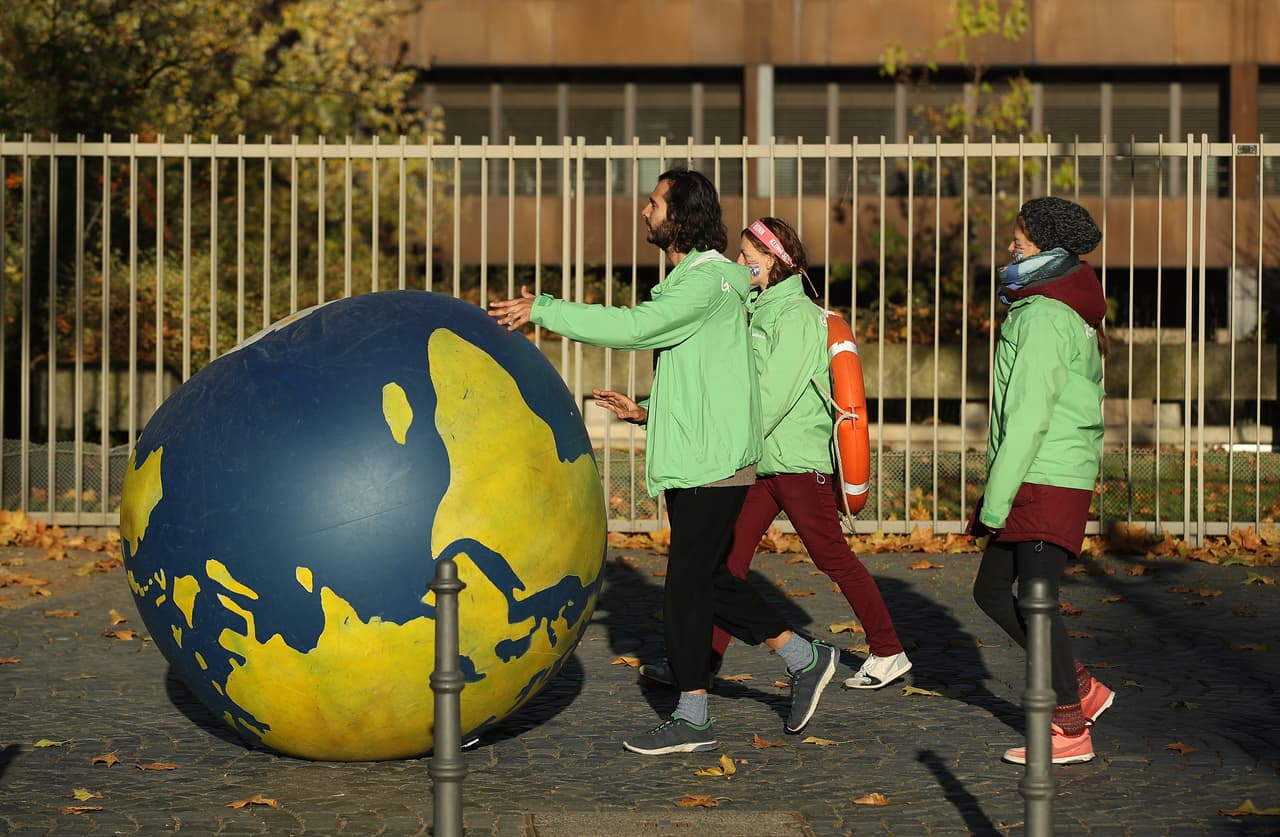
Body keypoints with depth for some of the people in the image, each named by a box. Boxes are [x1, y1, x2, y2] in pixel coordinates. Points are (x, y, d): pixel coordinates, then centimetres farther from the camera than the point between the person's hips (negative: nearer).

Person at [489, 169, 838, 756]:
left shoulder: (708, 280, -14)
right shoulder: (687, 280, 18)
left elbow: (632, 327, -27)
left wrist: (542, 309, -23)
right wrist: (648, 412, 12)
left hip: (713, 464, -10)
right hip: (691, 463, 10)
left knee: (686, 586, -7)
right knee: (709, 581, 13)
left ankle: (691, 717, 0)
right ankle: (805, 659, 23)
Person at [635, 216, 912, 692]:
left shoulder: (795, 315, -14)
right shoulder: (763, 311, 14)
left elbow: (773, 395, -21)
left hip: (801, 460, -9)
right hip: (767, 460, 9)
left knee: (833, 558, -1)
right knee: (729, 553, 5)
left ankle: (889, 653, 10)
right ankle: (704, 656, 8)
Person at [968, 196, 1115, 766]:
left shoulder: (1043, 317, -15)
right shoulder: (1072, 315, 17)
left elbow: (1029, 418, -20)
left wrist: (996, 501, -17)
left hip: (1046, 483, -10)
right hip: (1058, 479, 10)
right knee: (992, 591, 14)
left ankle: (1072, 731, 4)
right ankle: (1080, 690, 19)